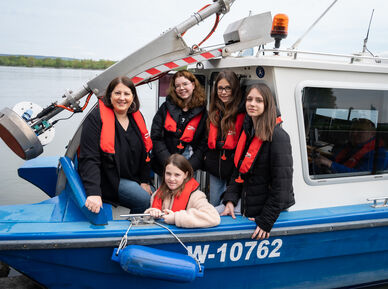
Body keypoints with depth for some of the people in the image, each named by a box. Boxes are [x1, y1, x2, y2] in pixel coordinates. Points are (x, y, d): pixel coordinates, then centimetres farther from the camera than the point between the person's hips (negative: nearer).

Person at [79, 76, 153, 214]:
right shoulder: (96, 118, -15)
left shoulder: (137, 118, 5)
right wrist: (93, 192, -32)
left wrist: (144, 181, 6)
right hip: (107, 179, -7)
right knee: (142, 198, -22)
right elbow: (89, 159, -21)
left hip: (133, 179, 7)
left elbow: (144, 152, 13)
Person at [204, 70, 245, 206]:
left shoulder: (243, 110, -11)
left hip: (234, 168, -6)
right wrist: (207, 157, 17)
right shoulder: (214, 111, 11)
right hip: (215, 167, 6)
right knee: (213, 206, 16)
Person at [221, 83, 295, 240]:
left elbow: (282, 184, -20)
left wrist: (266, 221, -20)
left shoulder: (278, 136, -18)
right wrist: (230, 200, -2)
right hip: (249, 211, 7)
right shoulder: (248, 131, 6)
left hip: (273, 213, -7)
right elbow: (238, 170, 11)